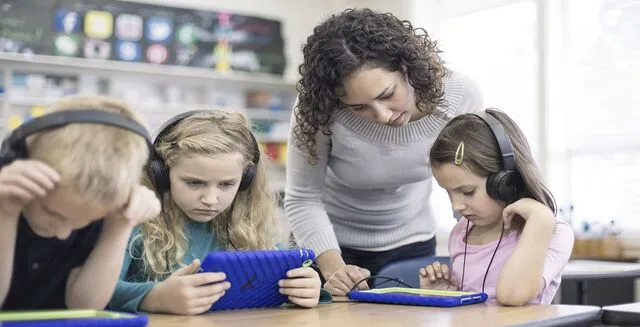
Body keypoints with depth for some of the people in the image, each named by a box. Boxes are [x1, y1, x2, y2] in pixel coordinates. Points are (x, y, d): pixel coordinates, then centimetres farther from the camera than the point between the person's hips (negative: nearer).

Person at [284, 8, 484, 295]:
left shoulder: (461, 96, -22)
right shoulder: (319, 108, -28)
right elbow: (303, 198, -21)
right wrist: (333, 268, -34)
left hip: (412, 245, 2)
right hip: (333, 246, -1)